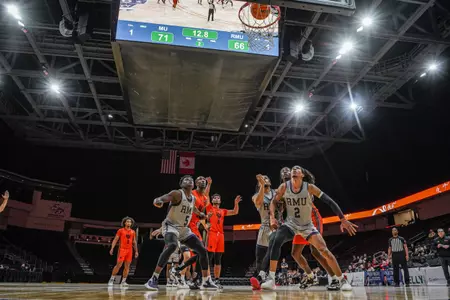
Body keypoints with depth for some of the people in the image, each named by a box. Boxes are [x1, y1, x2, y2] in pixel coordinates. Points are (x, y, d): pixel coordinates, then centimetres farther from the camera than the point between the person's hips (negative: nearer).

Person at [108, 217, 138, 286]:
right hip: (122, 249, -4)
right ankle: (111, 280, 5)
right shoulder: (120, 230, 1)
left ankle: (123, 281, 8)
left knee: (127, 266, 2)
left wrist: (136, 251, 12)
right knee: (118, 265, -8)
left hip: (129, 250, 4)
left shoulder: (133, 232, 12)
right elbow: (115, 240, -1)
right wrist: (112, 248, -12)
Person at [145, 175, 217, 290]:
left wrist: (200, 214, 50)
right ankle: (153, 279, -31)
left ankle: (206, 282, 16)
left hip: (184, 229, 8)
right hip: (171, 226, -7)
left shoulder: (193, 198, 8)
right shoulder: (177, 193, -14)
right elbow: (156, 201, -26)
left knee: (202, 250, 2)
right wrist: (158, 201, -50)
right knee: (172, 246, -38)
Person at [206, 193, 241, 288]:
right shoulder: (209, 208, 10)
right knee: (209, 257, -10)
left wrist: (236, 203, 7)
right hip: (211, 233, -5)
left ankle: (217, 280, 10)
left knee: (218, 260, 6)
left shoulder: (223, 211, 23)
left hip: (220, 235, 5)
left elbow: (235, 212, 20)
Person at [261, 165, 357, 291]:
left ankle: (341, 280, 6)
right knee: (275, 243, -25)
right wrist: (272, 217, -11)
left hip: (307, 226, -1)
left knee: (324, 250, -14)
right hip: (290, 224, 1)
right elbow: (273, 202, 5)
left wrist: (343, 220, -19)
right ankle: (271, 280, -19)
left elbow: (329, 201, -15)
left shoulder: (309, 187, -17)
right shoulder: (284, 187, -11)